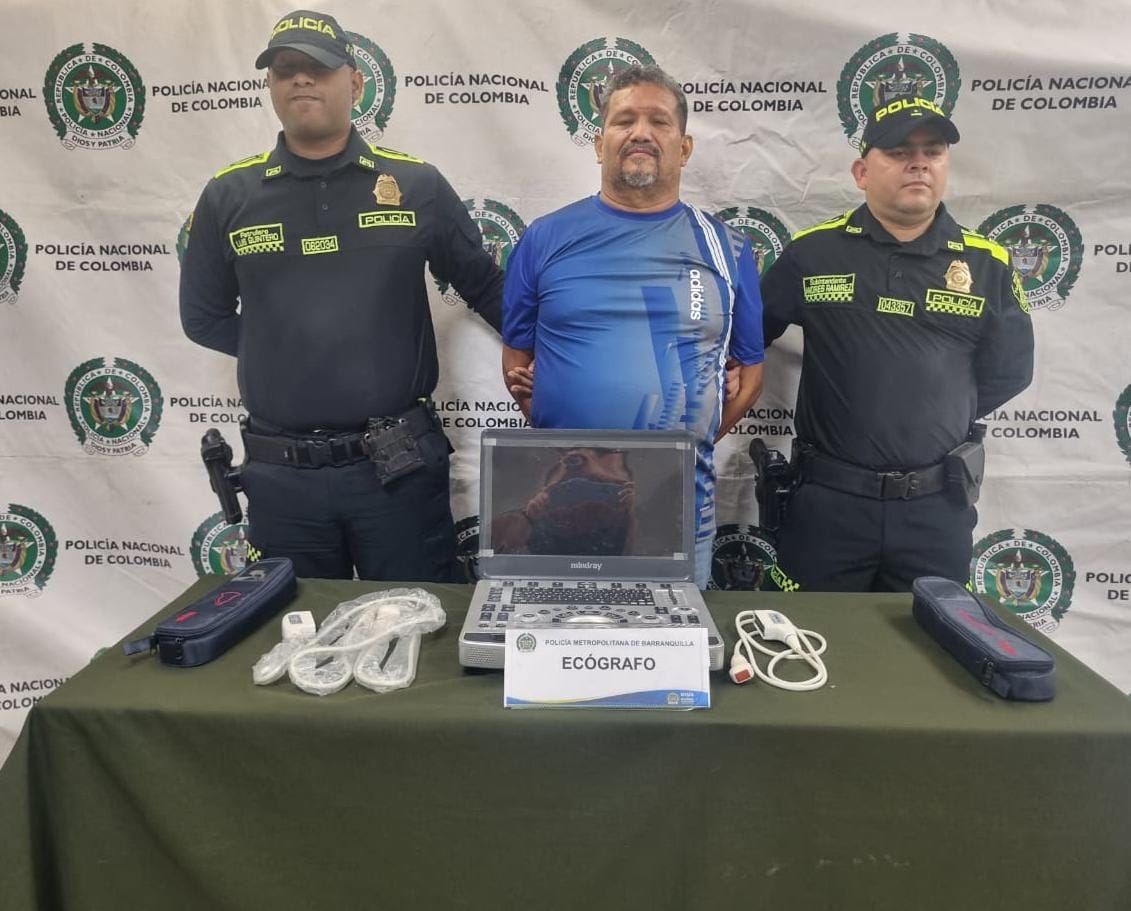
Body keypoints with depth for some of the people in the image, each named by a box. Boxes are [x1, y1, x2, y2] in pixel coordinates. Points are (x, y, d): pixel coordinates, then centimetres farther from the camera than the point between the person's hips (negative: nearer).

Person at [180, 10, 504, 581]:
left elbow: (486, 288, 9)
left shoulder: (418, 185, 1)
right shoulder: (228, 196, 4)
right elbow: (204, 318, 12)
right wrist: (285, 351, 2)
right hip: (281, 473, 2)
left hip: (401, 464, -1)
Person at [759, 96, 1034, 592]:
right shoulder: (813, 252, 0)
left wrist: (940, 417, 4)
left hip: (937, 505, 2)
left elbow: (1010, 370, 9)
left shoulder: (987, 264, 4)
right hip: (828, 499, -1)